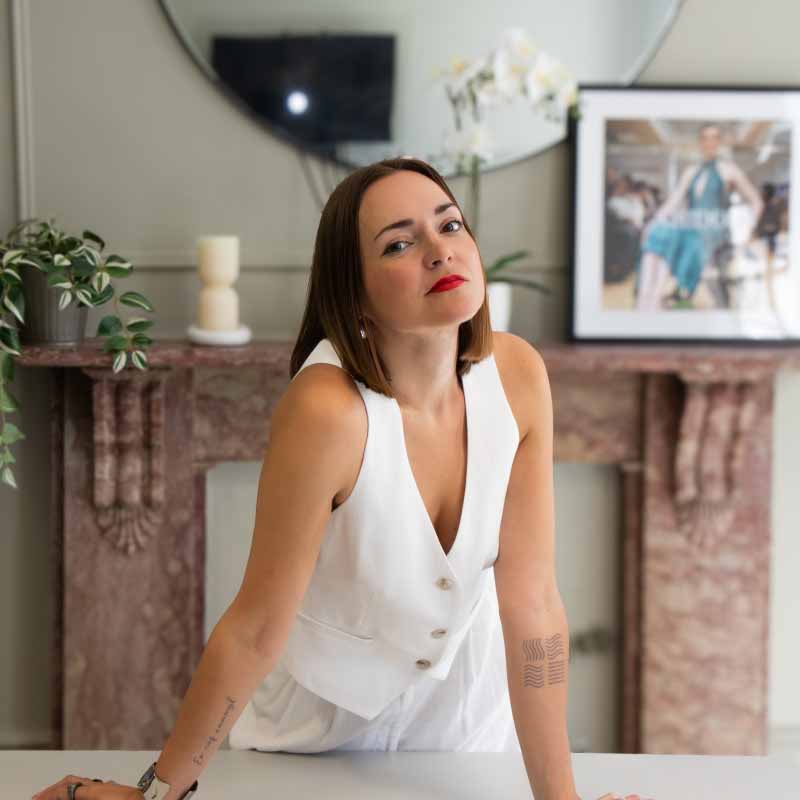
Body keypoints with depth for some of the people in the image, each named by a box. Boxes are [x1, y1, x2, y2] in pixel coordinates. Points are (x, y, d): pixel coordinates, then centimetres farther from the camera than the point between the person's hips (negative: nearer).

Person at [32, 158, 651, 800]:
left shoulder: (517, 374, -22)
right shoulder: (328, 409, -35)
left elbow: (532, 601, -18)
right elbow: (255, 629, -25)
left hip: (467, 697, 3)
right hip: (325, 706, -3)